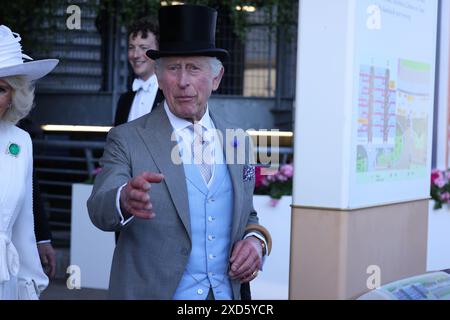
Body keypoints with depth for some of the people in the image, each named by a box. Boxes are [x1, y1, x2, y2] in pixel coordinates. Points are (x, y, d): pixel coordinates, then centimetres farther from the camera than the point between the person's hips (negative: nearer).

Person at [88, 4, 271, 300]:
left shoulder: (237, 141, 4)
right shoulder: (127, 140, -8)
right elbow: (100, 210, -20)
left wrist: (256, 240, -7)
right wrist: (125, 200, -42)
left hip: (225, 294, 4)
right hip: (150, 292, -3)